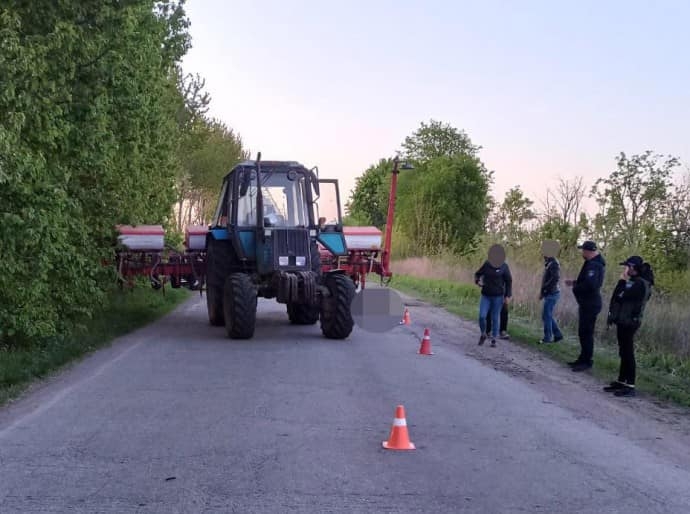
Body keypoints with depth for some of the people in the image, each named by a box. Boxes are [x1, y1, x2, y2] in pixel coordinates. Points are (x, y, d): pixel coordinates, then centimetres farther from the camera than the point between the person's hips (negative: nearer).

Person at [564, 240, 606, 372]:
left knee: (586, 332, -6)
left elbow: (590, 284, -29)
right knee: (584, 332, 18)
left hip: (590, 304, -11)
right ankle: (583, 358, 27)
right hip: (588, 303, 11)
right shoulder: (594, 263, 13)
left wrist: (575, 288, -14)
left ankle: (587, 361, 0)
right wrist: (575, 282, 12)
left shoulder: (593, 265, -20)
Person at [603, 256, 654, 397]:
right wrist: (612, 316, 13)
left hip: (629, 322, -10)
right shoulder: (634, 281, 13)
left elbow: (620, 296, -24)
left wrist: (622, 279, -16)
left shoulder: (640, 284, -17)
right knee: (624, 353, 15)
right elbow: (620, 297, 15)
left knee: (627, 353, -7)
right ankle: (621, 381, 23)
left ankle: (630, 386, -3)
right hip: (624, 321, 10)